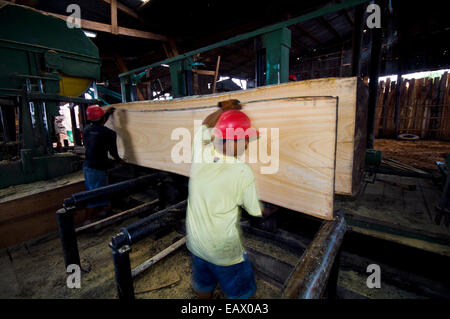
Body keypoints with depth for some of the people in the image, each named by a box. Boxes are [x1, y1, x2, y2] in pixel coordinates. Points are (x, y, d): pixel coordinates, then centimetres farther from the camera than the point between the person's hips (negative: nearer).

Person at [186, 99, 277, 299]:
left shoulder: (200, 153, -17)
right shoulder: (242, 172, -27)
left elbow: (205, 126, 8)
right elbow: (258, 211, -9)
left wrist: (222, 110, 9)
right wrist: (274, 209, 9)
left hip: (195, 244, 5)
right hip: (225, 252, -4)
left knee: (203, 288, 29)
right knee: (239, 293, 23)